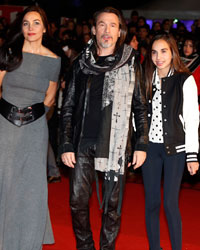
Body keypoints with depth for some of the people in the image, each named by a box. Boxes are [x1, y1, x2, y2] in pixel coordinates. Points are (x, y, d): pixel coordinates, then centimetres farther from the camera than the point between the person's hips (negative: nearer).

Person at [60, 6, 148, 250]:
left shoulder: (130, 63, 4)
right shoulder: (81, 63, 9)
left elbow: (140, 106, 5)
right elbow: (68, 107, 10)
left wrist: (141, 144, -2)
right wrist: (66, 144, 2)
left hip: (116, 144, -2)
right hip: (82, 142, 2)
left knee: (112, 203, 4)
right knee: (78, 200, 3)